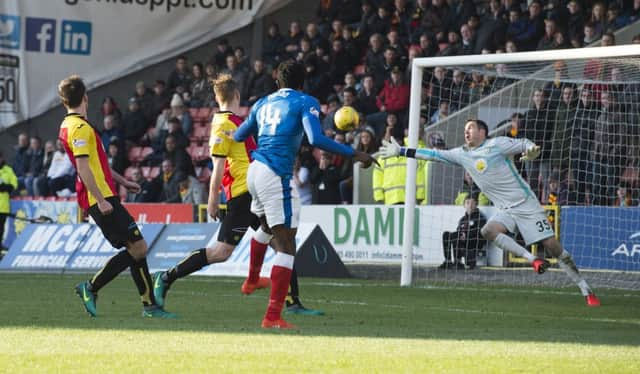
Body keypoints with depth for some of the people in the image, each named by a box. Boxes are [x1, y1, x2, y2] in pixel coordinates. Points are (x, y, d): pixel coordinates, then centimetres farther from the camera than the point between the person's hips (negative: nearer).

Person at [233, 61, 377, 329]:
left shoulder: (263, 103, 16)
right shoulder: (306, 103, -2)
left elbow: (238, 136, 25)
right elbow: (316, 139, -17)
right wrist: (354, 154, -14)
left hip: (254, 169, 8)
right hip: (276, 176, -8)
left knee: (266, 226, 36)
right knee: (286, 246, -7)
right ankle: (273, 316, -15)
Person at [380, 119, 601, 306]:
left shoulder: (497, 144, -6)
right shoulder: (462, 154, 10)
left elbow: (524, 144, -8)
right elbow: (435, 155, 12)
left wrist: (531, 149, -32)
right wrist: (400, 151, 10)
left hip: (526, 204, -6)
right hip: (506, 211, 6)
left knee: (552, 245, -12)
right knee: (488, 231, -25)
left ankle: (585, 289, -5)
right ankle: (533, 260, -15)